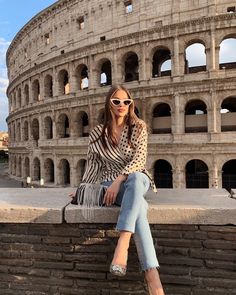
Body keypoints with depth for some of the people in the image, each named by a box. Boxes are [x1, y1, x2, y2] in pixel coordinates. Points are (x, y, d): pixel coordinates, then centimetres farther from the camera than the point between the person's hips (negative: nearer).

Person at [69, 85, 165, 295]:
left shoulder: (139, 127, 2)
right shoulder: (97, 133, 5)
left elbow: (139, 159, -10)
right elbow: (93, 164, 13)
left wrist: (119, 179, -23)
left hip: (137, 179, 0)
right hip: (111, 183, 0)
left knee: (136, 178, -41)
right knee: (139, 205, -36)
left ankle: (122, 244, -47)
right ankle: (151, 273, -42)